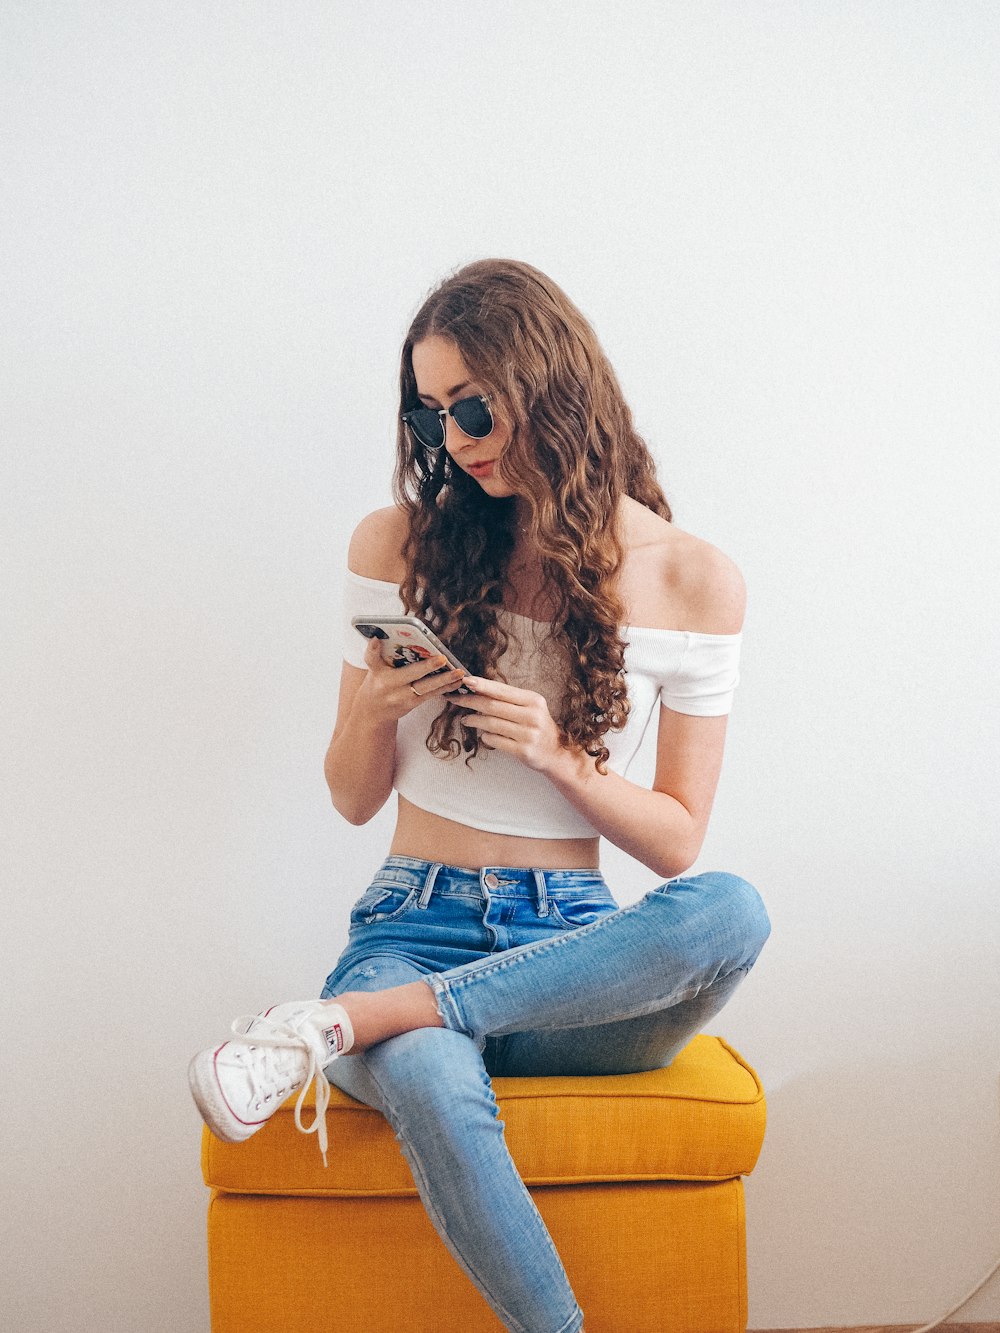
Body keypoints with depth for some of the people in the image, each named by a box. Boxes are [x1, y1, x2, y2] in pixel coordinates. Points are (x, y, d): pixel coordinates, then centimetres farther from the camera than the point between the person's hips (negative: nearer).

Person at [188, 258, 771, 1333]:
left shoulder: (692, 580, 2)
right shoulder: (399, 544, 5)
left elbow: (677, 841, 4)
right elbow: (354, 799, 10)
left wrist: (557, 756, -15)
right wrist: (374, 710, -13)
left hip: (574, 944, 1)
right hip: (416, 926, -1)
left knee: (731, 912, -35)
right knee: (433, 1091, -38)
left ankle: (342, 1023, -28)